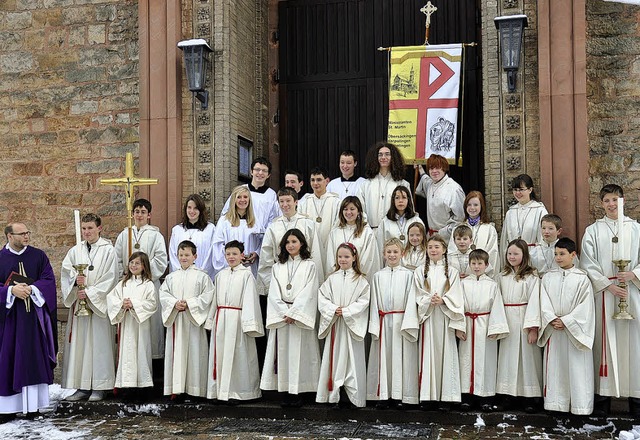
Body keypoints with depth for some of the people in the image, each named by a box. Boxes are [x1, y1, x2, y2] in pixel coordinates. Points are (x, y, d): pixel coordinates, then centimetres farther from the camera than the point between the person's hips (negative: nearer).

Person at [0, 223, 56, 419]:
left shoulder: (39, 256, 6)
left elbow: (49, 280, 0)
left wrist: (31, 289, -16)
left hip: (34, 316, 1)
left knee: (34, 358, 2)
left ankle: (32, 403, 10)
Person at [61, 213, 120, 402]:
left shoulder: (108, 250, -2)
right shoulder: (75, 251, 11)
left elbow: (110, 279, -8)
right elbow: (66, 272, 6)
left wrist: (89, 292, -13)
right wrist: (75, 280, -15)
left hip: (99, 304, -4)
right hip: (79, 304, 5)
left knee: (99, 342, -2)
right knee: (79, 343, 4)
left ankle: (99, 387, 5)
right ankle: (82, 386, 11)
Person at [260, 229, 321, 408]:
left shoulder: (309, 266, 4)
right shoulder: (277, 267, 13)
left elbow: (308, 293, -5)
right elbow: (274, 293, 4)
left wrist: (293, 313, -13)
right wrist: (284, 313, -9)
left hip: (301, 316, -3)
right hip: (280, 316, 3)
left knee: (299, 352, -4)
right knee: (283, 352, 1)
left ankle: (298, 392, 0)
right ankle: (286, 392, 5)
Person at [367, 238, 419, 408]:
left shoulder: (408, 275, 2)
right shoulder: (378, 276, 9)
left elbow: (411, 300, -3)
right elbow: (374, 302, 7)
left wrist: (408, 323, -12)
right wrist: (374, 325, 0)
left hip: (401, 322, -2)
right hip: (383, 322, 2)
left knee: (400, 357, 1)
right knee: (383, 357, 3)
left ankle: (399, 395, 8)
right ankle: (383, 395, 8)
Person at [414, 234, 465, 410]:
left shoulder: (451, 271, 7)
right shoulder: (420, 271, 8)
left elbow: (455, 296, 1)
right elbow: (417, 295, 3)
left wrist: (442, 300, -16)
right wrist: (429, 301, -15)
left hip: (445, 317, 0)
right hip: (427, 317, 0)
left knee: (446, 353, 1)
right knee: (427, 353, 0)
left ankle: (445, 396, 6)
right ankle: (427, 396, 5)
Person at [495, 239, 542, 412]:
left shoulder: (531, 276, -5)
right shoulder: (502, 276, 11)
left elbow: (534, 301, -11)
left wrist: (533, 328, -16)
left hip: (523, 320, -4)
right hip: (506, 321, 5)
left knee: (526, 356, -1)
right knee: (508, 356, 7)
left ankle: (529, 397, 6)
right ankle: (509, 394, 14)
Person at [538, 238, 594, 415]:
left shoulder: (582, 278, -3)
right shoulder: (548, 277, 7)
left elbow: (585, 306, -8)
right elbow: (544, 302, 1)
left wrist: (565, 321, -14)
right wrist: (552, 319, -14)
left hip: (576, 330, -3)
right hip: (553, 330, 3)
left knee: (577, 367, -1)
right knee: (555, 366, 6)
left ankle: (581, 405, 6)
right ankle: (556, 402, 15)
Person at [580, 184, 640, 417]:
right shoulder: (593, 231, 5)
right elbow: (588, 265, -1)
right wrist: (609, 285, -11)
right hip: (603, 293, -1)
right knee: (605, 341, 1)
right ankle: (603, 395, 7)